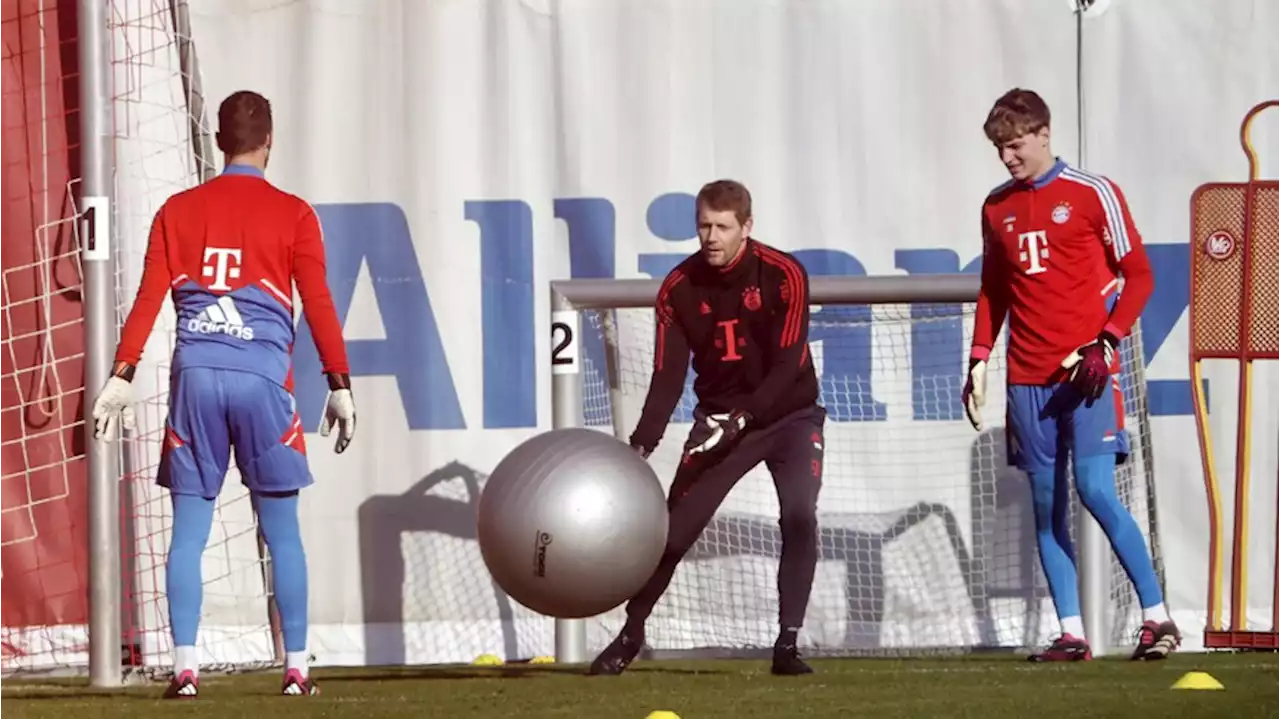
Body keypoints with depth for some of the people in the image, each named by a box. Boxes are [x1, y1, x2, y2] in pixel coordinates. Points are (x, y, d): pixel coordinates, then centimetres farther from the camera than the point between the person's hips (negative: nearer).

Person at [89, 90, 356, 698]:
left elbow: (148, 299, 3)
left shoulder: (178, 211, 9)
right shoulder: (293, 216, 3)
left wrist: (120, 378, 2)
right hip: (263, 379, -2)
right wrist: (339, 387, 3)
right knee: (281, 531, 6)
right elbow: (319, 306, 0)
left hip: (195, 376, 2)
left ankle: (185, 669, -2)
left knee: (189, 530, 4)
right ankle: (296, 669, 6)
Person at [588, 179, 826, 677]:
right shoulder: (679, 289, -9)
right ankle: (631, 632, 14)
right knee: (675, 525, -3)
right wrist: (640, 446, -22)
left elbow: (788, 366, -21)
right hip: (718, 418, 2)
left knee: (800, 519, -22)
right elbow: (667, 376, -9)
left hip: (789, 416, -2)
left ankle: (787, 645, -15)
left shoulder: (783, 276, -18)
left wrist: (741, 418, -33)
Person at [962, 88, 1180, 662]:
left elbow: (1138, 276, -2)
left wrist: (1105, 342, -13)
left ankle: (1157, 617, -8)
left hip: (1085, 372, -5)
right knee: (1046, 503, 3)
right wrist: (978, 361, 12)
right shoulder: (997, 208, 14)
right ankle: (1071, 633, 5)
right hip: (1028, 377, 5)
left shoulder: (1092, 194, -2)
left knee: (1095, 491, -16)